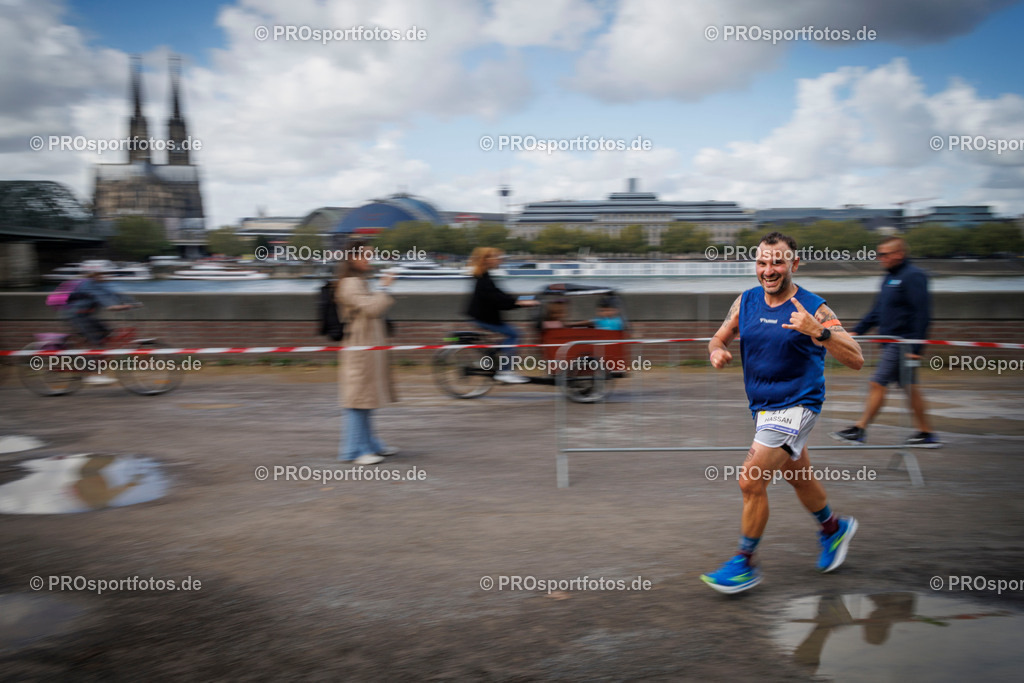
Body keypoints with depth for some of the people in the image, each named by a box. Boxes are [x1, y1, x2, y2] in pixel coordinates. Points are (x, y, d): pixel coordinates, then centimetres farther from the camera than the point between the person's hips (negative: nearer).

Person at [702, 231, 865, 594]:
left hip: (796, 407, -6)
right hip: (762, 408, 7)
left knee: (751, 481, -14)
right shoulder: (746, 302, 0)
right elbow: (720, 337, 12)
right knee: (799, 479, 23)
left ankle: (745, 564, 2)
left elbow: (856, 360, -20)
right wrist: (717, 351, -12)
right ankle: (834, 528, 50)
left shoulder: (813, 309, -16)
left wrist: (817, 331, -35)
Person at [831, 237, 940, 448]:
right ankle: (926, 433, 17)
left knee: (878, 384, -8)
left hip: (902, 342, -10)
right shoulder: (890, 277, 16)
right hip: (892, 342, 10)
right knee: (909, 387, 12)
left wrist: (915, 348, -21)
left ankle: (859, 430, -3)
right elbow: (877, 311, 22)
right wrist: (857, 331, 14)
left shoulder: (913, 276, -13)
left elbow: (922, 314, -18)